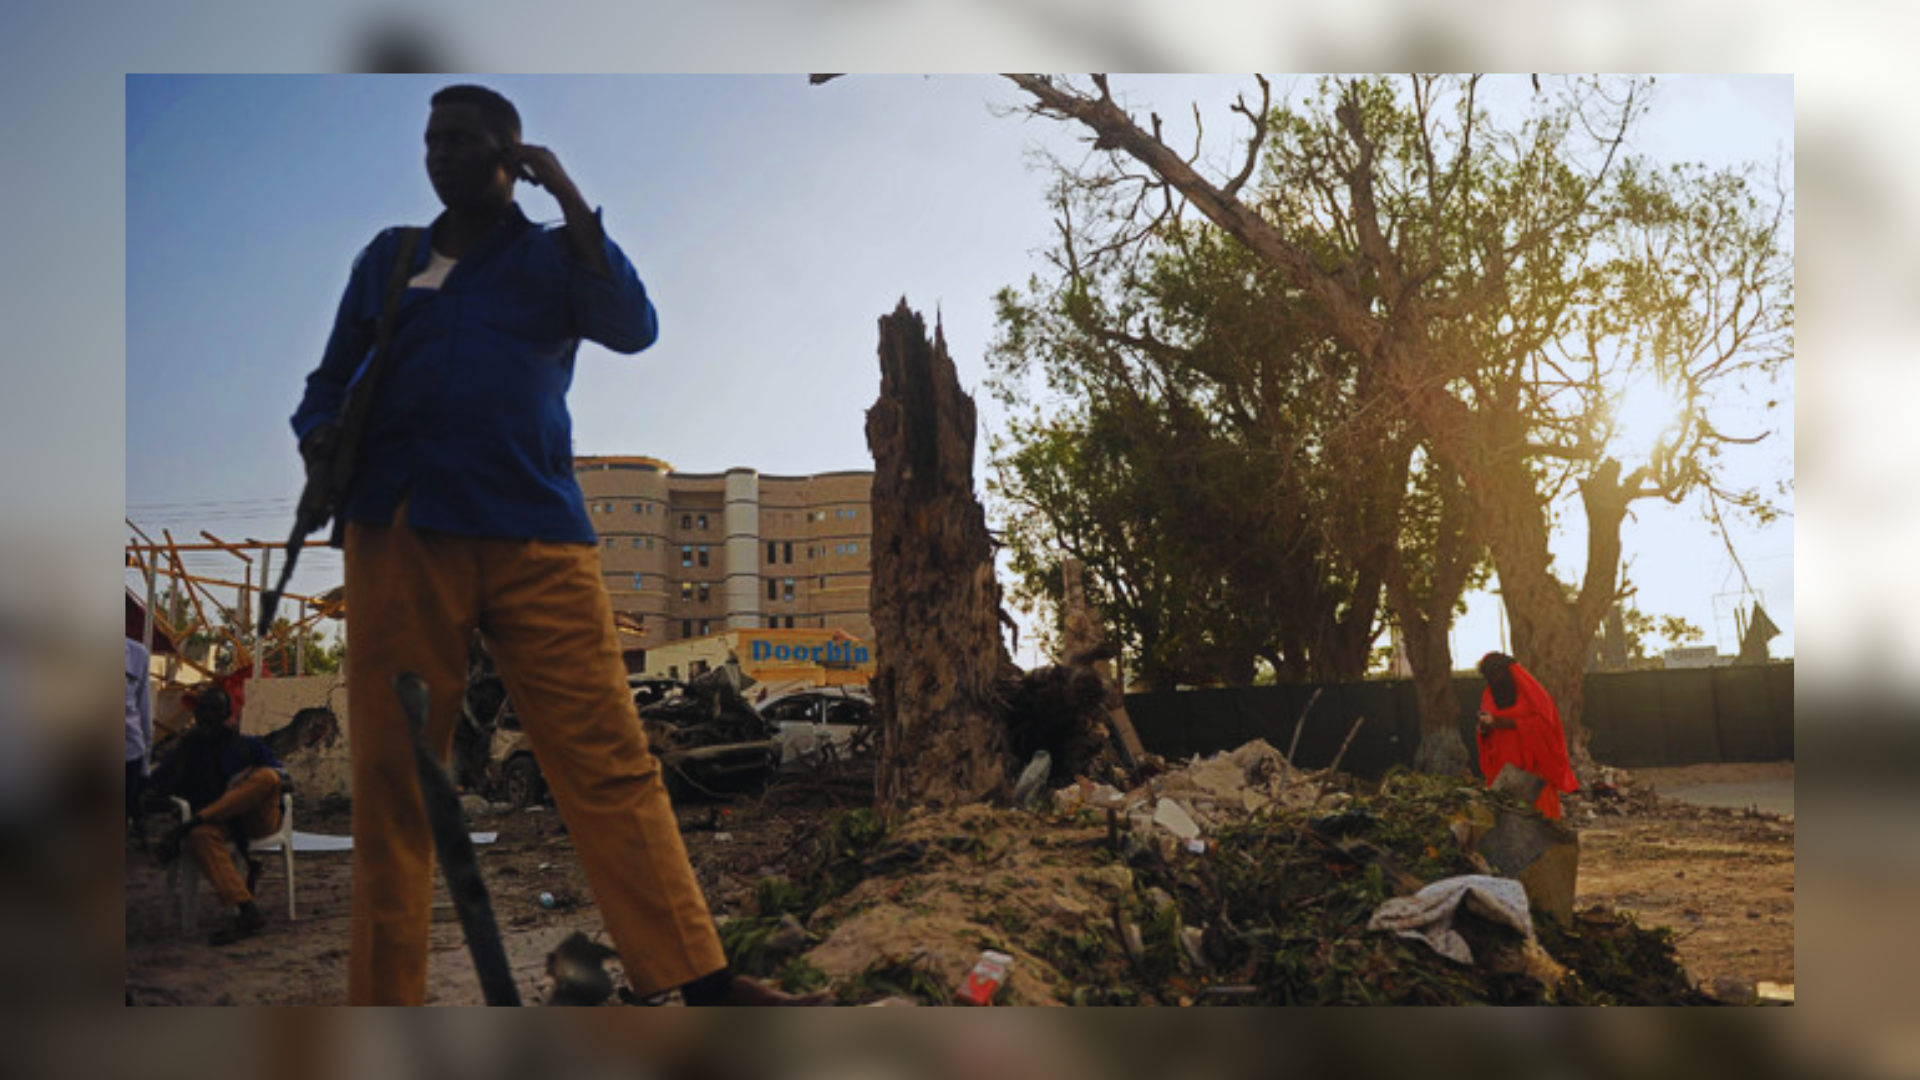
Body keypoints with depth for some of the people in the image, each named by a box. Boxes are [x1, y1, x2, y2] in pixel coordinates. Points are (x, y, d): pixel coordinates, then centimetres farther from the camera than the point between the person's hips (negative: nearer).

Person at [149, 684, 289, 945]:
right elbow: (161, 787, 3)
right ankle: (247, 913, -46)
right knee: (201, 836, -37)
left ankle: (182, 830, -34)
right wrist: (187, 744, 0)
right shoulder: (187, 750, 20)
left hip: (257, 819, 0)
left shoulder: (248, 744, 19)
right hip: (218, 824, 0)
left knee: (266, 776, -31)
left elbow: (280, 774, 7)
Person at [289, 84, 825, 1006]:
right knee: (391, 780, 1)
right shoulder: (387, 259, 22)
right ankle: (384, 996, 10)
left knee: (608, 761, -8)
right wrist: (318, 437, 0)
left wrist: (570, 200, -3)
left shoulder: (553, 257, 16)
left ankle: (695, 976, -8)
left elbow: (633, 328, -2)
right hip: (399, 537, 2)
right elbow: (333, 378, 22)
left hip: (535, 534, -2)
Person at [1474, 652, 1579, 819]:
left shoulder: (1530, 690, -2)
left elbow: (1543, 722, -11)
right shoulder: (1489, 695, 14)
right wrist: (1484, 728, -7)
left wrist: (1508, 723, -18)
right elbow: (1485, 735, 17)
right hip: (1502, 767, 4)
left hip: (1531, 766, -4)